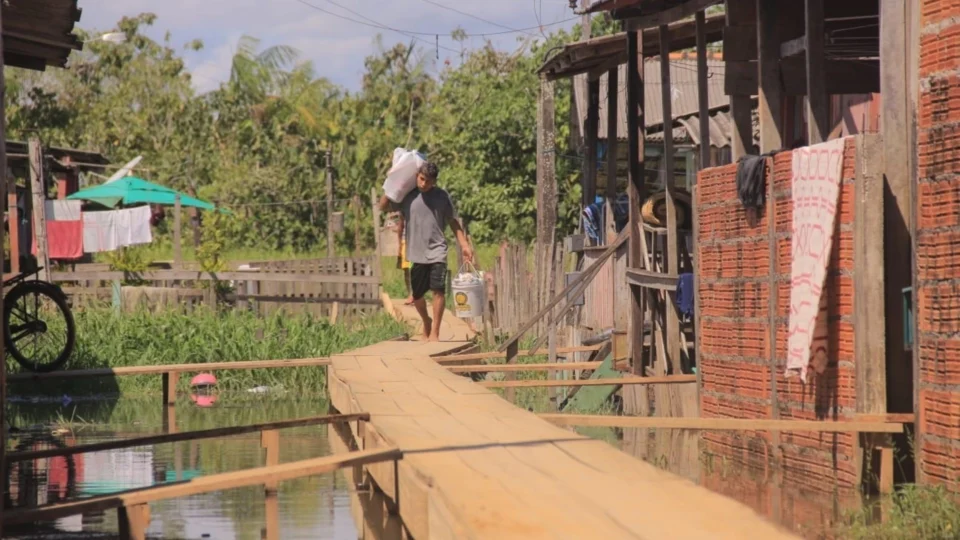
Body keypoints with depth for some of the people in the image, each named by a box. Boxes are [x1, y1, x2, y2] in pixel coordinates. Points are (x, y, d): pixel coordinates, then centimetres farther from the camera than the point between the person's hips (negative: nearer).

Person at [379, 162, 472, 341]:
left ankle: (434, 332, -12)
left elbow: (453, 222, 8)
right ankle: (426, 321, 37)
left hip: (437, 251, -1)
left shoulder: (442, 196, 2)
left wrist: (464, 245, 2)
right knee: (417, 295, 8)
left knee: (438, 289, -15)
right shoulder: (407, 195, 1)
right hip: (415, 253, 1)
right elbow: (383, 206, 6)